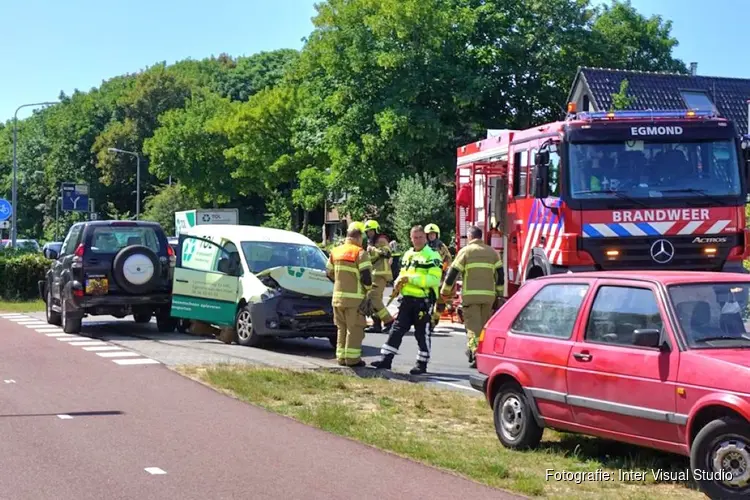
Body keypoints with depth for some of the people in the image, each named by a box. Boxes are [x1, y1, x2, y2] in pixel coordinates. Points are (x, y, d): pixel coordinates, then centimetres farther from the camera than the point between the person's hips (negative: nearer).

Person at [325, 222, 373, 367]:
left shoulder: (336, 251, 11)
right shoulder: (360, 253, -11)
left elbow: (329, 272, 16)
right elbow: (366, 275, -16)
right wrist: (368, 288, 2)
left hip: (338, 296, 7)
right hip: (354, 297, -6)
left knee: (342, 328, 15)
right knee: (355, 329, 0)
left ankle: (341, 357, 17)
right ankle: (352, 358, -1)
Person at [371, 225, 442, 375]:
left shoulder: (432, 256, -7)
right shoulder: (408, 255, 16)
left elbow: (434, 279, -18)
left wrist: (412, 279, -22)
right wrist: (398, 282, 2)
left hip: (423, 301, -6)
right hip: (407, 299, 6)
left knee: (422, 333, 3)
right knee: (397, 329, 3)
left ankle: (422, 364, 12)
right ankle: (386, 359, 4)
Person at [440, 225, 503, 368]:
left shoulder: (465, 251, 0)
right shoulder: (492, 252, 13)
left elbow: (453, 272, -2)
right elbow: (500, 274, 12)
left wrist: (445, 290, 9)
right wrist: (498, 293, 19)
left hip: (471, 295, -4)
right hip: (489, 296, 4)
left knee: (473, 326, -4)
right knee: (484, 326, 14)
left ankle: (476, 354, -17)